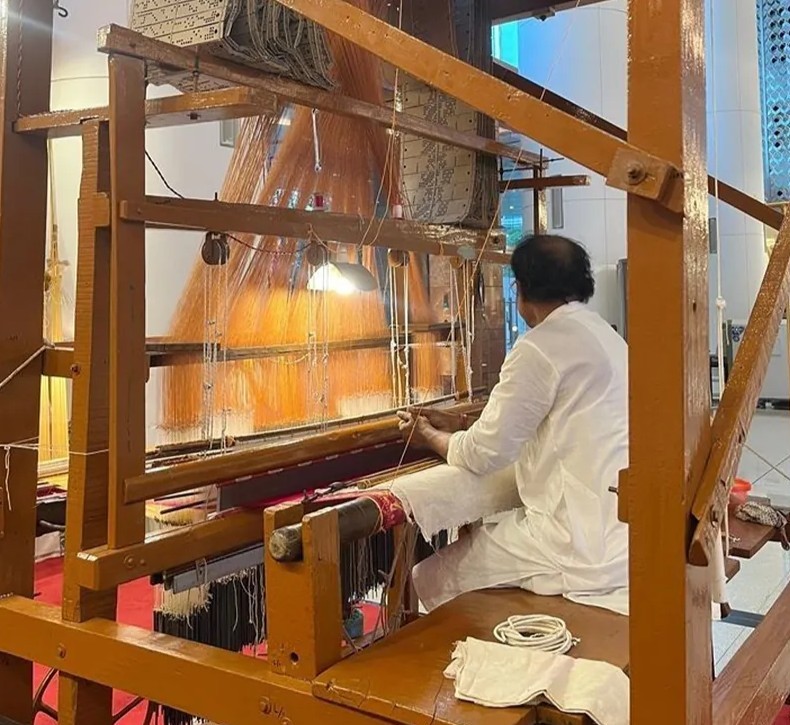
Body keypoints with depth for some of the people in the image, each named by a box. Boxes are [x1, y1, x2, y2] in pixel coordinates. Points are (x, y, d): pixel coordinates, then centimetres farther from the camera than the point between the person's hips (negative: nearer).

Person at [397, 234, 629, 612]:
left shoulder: (540, 347, -16)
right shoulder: (606, 335, 12)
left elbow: (484, 453, -12)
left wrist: (430, 437, 9)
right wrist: (454, 427, 24)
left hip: (586, 550, -9)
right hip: (623, 535, 10)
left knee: (429, 578, 2)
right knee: (478, 533, 23)